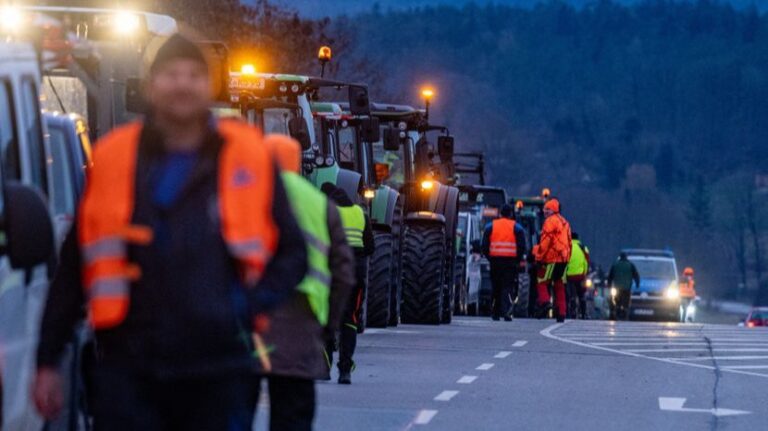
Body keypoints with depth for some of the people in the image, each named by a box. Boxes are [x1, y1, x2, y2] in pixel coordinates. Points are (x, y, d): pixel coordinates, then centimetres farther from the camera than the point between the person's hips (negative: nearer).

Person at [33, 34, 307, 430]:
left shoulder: (249, 159, 4)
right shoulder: (113, 159, 5)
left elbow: (292, 253, 10)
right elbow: (73, 270, 9)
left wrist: (251, 304, -7)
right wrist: (48, 360, 7)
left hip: (220, 370, 0)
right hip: (127, 368, 0)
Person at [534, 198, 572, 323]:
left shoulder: (550, 221, -7)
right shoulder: (565, 222, 19)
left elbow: (545, 241, -14)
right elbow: (569, 242, 19)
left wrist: (539, 256, -10)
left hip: (551, 257, -7)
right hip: (564, 259, 7)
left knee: (542, 281, 0)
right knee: (560, 286, 9)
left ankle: (544, 302, -22)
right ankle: (561, 313, 5)